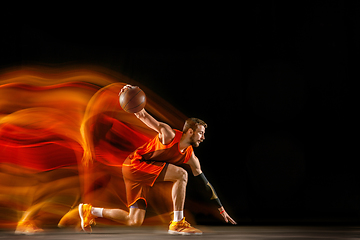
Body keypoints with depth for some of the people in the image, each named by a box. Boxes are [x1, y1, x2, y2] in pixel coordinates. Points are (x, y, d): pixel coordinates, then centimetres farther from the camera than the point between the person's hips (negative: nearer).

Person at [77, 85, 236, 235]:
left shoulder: (190, 157, 5)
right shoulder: (169, 135, -16)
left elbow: (204, 182, 12)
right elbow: (143, 115, -19)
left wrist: (221, 209, 13)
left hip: (143, 176, 8)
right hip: (135, 164, -8)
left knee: (134, 221, 4)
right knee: (181, 174, -22)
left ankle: (90, 211, 18)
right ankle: (177, 223, -19)